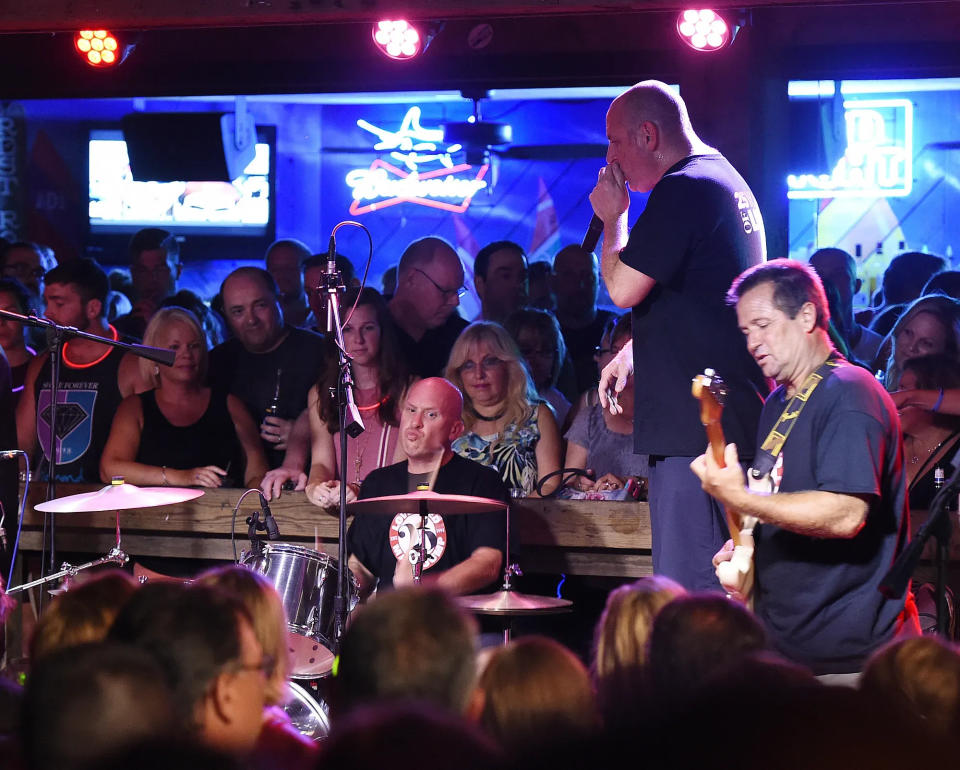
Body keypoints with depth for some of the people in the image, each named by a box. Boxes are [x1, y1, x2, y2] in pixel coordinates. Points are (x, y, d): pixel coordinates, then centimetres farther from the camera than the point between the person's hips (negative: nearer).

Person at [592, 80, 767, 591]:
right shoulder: (729, 182, 19)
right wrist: (634, 350, 19)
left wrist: (614, 218, -1)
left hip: (695, 424, -11)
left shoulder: (682, 191, -14)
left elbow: (624, 289, -17)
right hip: (735, 415, 11)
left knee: (687, 593, -11)